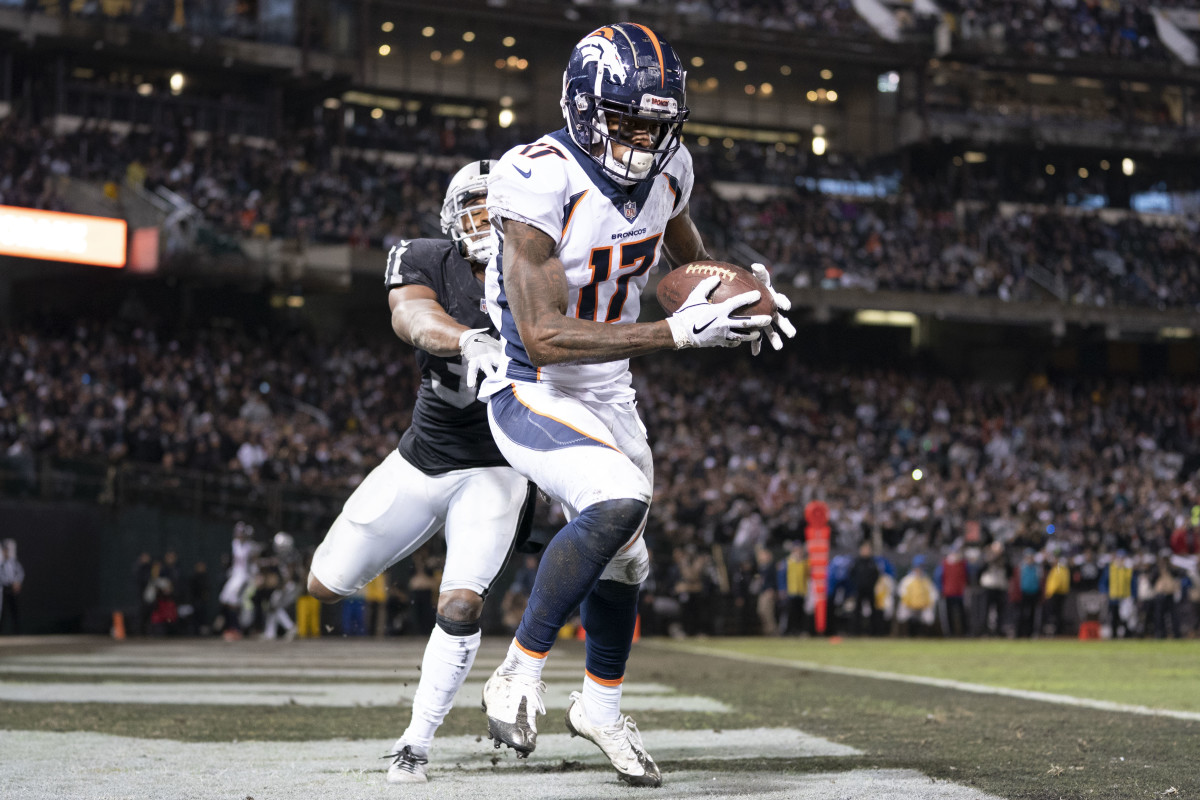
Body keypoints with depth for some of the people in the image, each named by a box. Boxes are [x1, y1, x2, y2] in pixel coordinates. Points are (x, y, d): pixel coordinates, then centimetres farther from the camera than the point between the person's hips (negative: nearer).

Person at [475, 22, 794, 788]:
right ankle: (519, 679, -17)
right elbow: (543, 337, -32)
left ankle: (600, 704, 46)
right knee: (619, 503, -32)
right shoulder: (540, 184, -29)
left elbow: (691, 258, 17)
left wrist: (742, 293, -7)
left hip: (609, 395, 8)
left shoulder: (665, 169, -6)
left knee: (624, 561, 20)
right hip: (535, 396, -8)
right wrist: (675, 332, -37)